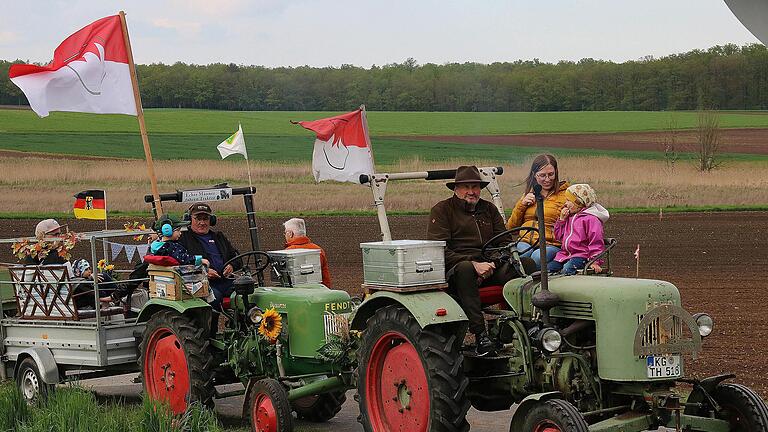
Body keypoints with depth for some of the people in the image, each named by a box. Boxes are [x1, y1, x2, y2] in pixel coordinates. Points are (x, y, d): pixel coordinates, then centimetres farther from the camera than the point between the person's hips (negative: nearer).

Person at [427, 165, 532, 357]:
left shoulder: (489, 209, 21)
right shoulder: (442, 210, 4)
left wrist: (491, 264, -9)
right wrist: (474, 264, -19)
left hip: (490, 267, 4)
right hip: (454, 268, -4)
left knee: (526, 263, -21)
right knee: (465, 269, -41)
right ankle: (480, 334, -45)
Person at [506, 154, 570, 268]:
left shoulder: (565, 194, 12)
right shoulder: (529, 195, 24)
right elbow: (511, 227, 23)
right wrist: (521, 204, 10)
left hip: (551, 244, -3)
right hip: (525, 242, 3)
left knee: (538, 257, -38)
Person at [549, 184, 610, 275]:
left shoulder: (590, 219, -8)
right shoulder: (569, 217, 19)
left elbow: (596, 243, -12)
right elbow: (558, 236, 22)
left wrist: (595, 261, -18)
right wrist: (562, 219, 9)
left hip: (581, 255, -8)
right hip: (565, 253, 8)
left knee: (567, 270, -34)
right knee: (549, 267, -10)